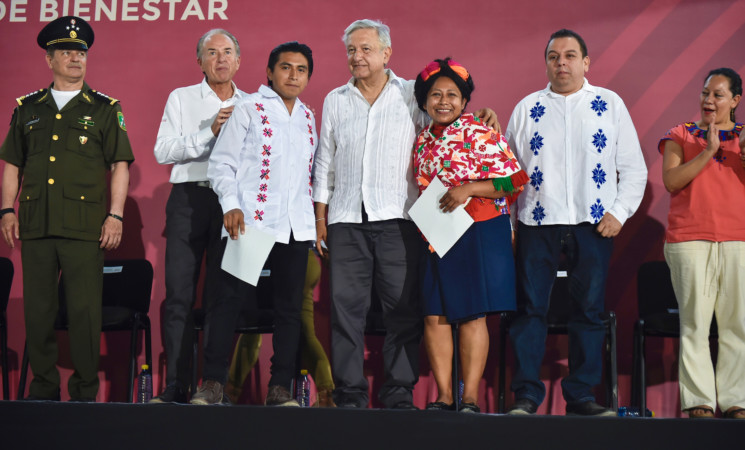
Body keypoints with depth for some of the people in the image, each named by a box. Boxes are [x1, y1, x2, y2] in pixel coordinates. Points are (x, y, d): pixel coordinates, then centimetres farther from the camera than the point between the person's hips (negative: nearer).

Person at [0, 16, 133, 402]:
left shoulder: (105, 109, 8)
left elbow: (120, 166, 4)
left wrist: (115, 215, -4)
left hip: (84, 226, -3)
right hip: (35, 225, 3)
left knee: (85, 311, -3)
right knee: (37, 310, 5)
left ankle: (85, 391, 6)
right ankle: (43, 388, 15)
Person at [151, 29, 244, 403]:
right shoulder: (181, 99, 11)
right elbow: (162, 151, -1)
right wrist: (209, 131, -10)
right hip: (189, 197, -1)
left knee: (221, 296, -1)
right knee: (179, 294, -5)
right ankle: (175, 386, -2)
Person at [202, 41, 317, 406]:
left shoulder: (307, 116, 17)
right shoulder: (249, 109, 2)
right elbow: (221, 163, -1)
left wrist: (316, 215, 15)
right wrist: (231, 205, -13)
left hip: (296, 226, 5)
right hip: (251, 220, -5)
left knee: (290, 306, 3)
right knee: (230, 297, -6)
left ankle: (280, 388, 8)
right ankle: (213, 383, 0)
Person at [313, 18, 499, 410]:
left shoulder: (413, 95, 8)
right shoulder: (335, 101, 15)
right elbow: (325, 163, 17)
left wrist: (478, 119, -8)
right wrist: (320, 217, 12)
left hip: (397, 219, -2)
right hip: (347, 220, 2)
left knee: (403, 306, -3)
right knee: (346, 305, 0)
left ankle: (399, 392, 5)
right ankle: (350, 392, 7)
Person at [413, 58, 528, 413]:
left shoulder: (480, 134, -6)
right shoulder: (423, 141, 12)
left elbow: (515, 180, -11)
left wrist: (469, 188, -18)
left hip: (480, 234, -6)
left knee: (472, 315, -2)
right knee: (435, 316, 2)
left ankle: (470, 398, 3)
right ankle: (443, 396, 10)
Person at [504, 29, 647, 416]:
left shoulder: (610, 104, 9)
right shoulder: (527, 108, 10)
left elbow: (633, 168, 8)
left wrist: (619, 212, -3)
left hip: (593, 224, 0)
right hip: (537, 223, 0)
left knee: (589, 310, 2)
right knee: (530, 308, -2)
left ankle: (581, 396, 10)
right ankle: (526, 395, 4)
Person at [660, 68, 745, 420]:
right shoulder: (681, 135, 12)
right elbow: (671, 181, -3)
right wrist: (708, 151, -10)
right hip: (690, 239, -2)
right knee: (695, 322, -6)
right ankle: (698, 401, -3)